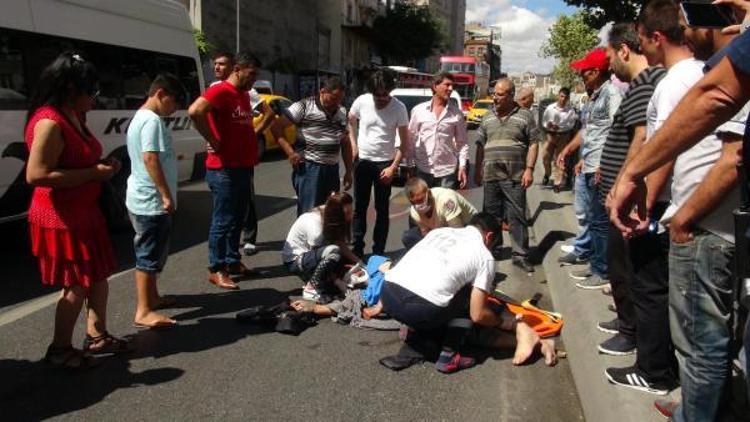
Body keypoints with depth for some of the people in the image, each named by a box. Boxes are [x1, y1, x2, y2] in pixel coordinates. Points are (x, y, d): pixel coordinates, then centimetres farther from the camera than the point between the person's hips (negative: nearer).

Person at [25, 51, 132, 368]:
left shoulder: (74, 116, 9)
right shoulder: (49, 122, -21)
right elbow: (36, 175, -29)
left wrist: (103, 165, 5)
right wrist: (94, 173, -25)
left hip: (84, 212, 10)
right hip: (61, 218, -10)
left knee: (99, 276, 16)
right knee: (77, 285, 0)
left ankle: (97, 336, 31)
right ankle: (60, 350, 17)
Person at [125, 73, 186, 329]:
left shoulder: (139, 118, 17)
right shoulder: (152, 120, -16)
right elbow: (150, 158, -25)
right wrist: (167, 195, -24)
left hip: (143, 199, 11)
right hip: (152, 200, -11)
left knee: (151, 252, 19)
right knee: (149, 254, -7)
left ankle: (151, 297, 31)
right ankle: (143, 312, -3)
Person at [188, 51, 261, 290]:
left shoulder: (244, 95, 15)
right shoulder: (221, 91, -14)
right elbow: (194, 111, -31)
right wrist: (212, 141, -22)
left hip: (243, 167, 9)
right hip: (224, 170, -9)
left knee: (237, 218, 17)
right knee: (223, 221, -2)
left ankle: (233, 261, 29)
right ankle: (216, 270, 8)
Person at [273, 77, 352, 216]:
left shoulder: (342, 112, 13)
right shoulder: (305, 106, -7)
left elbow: (345, 143, 21)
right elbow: (276, 126, -8)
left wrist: (348, 171, 16)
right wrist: (290, 152, -14)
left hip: (332, 169, 6)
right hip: (309, 167, -6)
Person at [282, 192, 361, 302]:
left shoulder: (328, 214, -11)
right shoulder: (315, 225, -31)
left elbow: (341, 245, -8)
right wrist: (337, 281, -17)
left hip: (309, 255, 8)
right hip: (294, 260, -8)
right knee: (333, 252, -32)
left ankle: (312, 278, 5)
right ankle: (310, 289, -17)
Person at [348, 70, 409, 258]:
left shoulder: (399, 108, -11)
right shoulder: (361, 102, -8)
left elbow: (404, 141, -6)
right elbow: (351, 122, 12)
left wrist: (394, 167, -12)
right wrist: (353, 145, 2)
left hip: (384, 164, -2)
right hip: (362, 161, 2)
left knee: (382, 209, 4)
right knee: (360, 207, 8)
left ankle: (378, 252, 13)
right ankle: (357, 248, 19)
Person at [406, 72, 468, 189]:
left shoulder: (456, 113, 2)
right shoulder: (419, 110, 2)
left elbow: (462, 142, 4)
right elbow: (411, 139, 4)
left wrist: (462, 166, -4)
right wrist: (409, 166, 3)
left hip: (447, 171, 0)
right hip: (422, 170, 0)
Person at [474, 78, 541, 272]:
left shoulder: (525, 116, 0)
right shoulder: (487, 117, 12)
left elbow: (533, 144, -2)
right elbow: (480, 144, 15)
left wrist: (529, 169, -10)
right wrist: (478, 170, 11)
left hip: (515, 177, -4)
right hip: (490, 176, 4)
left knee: (517, 216, -1)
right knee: (491, 216, 12)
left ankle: (520, 255, 5)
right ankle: (493, 250, 25)